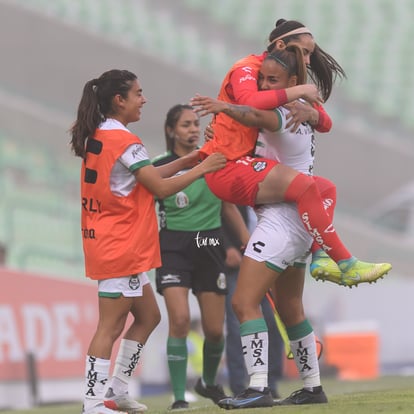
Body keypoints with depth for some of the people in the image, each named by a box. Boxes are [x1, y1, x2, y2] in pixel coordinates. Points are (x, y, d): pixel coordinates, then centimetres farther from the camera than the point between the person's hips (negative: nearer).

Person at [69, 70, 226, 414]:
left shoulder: (97, 137, 12)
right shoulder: (124, 141, -15)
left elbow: (145, 178, 17)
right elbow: (161, 188, -14)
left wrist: (183, 163, 14)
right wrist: (201, 169, -5)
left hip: (106, 241, 10)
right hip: (121, 247, -10)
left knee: (148, 316, 16)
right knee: (111, 326, -9)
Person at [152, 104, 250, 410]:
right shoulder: (160, 167, -3)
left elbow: (228, 205, 14)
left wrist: (248, 241, 11)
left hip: (210, 245, 3)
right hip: (174, 245, -3)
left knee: (215, 329, 3)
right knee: (180, 320, -19)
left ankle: (209, 382, 32)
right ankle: (179, 398, -13)